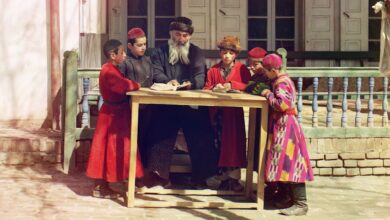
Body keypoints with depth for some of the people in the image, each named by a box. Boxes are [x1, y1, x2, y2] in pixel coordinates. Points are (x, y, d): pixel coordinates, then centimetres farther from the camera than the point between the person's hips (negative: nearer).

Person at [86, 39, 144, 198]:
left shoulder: (112, 69, 13)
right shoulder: (108, 71, -20)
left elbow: (121, 86, 10)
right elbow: (124, 86, -32)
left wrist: (132, 85, -6)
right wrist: (137, 85, -15)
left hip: (115, 114, 10)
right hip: (112, 115, -10)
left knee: (109, 149, 12)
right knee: (108, 149, -4)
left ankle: (101, 185, 18)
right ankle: (100, 188, 3)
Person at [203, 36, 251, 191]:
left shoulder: (241, 69, 4)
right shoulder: (213, 70, 12)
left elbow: (248, 86, -7)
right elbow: (206, 88, 6)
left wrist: (232, 85, -17)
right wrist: (214, 88, -14)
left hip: (234, 112, -2)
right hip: (217, 112, 2)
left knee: (234, 141, -5)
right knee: (220, 143, 3)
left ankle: (234, 177, -1)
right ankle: (223, 176, 10)